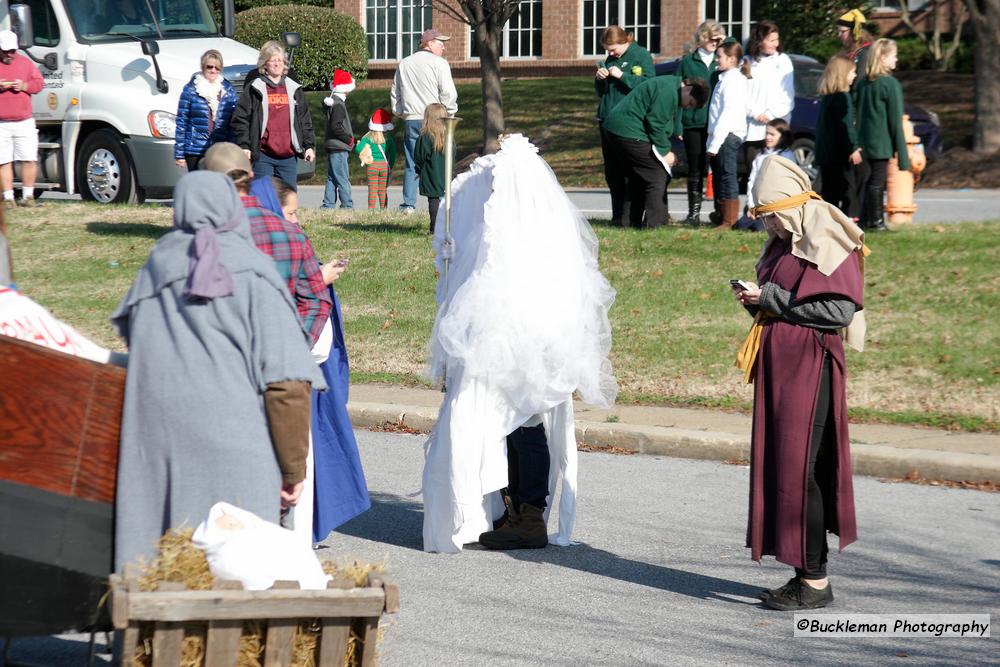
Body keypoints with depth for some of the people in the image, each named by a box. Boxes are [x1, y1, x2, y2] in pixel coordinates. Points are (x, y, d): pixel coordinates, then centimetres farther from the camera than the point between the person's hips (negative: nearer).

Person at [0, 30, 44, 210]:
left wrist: (25, 86, -7)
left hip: (24, 121, 2)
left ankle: (28, 196, 7)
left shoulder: (25, 63, 12)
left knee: (30, 159, -3)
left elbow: (39, 82, 12)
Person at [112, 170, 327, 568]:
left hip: (154, 437, 4)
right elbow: (287, 381, -7)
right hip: (233, 442, -4)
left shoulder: (155, 269, 10)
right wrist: (293, 466, 0)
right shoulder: (253, 274, -2)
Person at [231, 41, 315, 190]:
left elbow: (305, 120, 18)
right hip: (262, 156, -4)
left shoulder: (294, 89, 15)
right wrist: (243, 146, -9)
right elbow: (240, 119, -1)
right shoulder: (254, 89, 2)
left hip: (288, 157, 4)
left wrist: (309, 145, 11)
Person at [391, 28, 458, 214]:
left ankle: (409, 204, 5)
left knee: (411, 164, 8)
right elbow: (448, 93, -11)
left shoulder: (404, 64, 15)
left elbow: (395, 93, 20)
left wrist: (400, 114, 25)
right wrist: (449, 114, 1)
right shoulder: (438, 63, -5)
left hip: (410, 120, 5)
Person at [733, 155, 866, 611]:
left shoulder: (828, 245, -12)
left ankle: (816, 580, -2)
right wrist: (758, 300, 3)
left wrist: (771, 297, -14)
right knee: (780, 465, 9)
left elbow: (840, 310, -18)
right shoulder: (784, 243, 15)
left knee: (800, 468, -8)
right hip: (779, 365, 9)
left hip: (809, 367, -9)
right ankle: (805, 573, 15)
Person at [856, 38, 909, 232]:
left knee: (872, 179, 14)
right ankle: (875, 221, -1)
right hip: (882, 142, -7)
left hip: (866, 141, 7)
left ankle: (866, 219, 16)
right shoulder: (890, 84, -12)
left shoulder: (864, 83, 9)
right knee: (878, 181, -3)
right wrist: (900, 148, -8)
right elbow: (895, 119, -12)